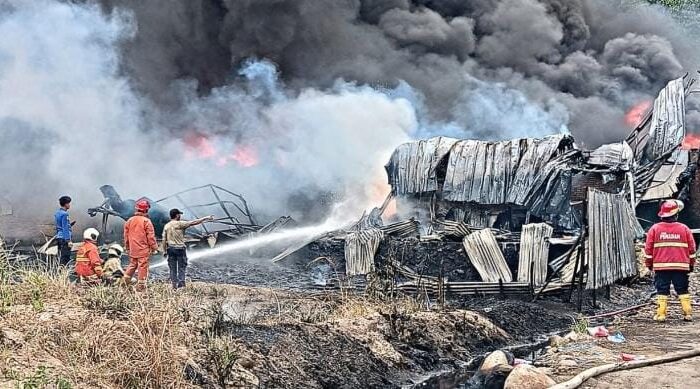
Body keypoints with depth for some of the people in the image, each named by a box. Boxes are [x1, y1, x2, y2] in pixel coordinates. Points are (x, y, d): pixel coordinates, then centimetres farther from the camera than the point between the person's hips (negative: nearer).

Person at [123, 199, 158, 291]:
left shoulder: (130, 220, 6)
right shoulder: (146, 221, -12)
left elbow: (126, 235, 12)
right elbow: (151, 236, -11)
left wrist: (127, 247, 23)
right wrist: (154, 248, -1)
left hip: (133, 249, 5)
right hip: (143, 249, -5)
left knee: (132, 264, 20)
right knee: (143, 266, 1)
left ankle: (126, 279, 12)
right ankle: (141, 286, 3)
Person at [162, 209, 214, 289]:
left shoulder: (166, 226, 5)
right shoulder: (180, 224, -9)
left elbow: (164, 240, 4)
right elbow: (193, 223, -10)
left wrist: (164, 251, 10)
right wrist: (206, 219, -5)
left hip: (170, 248, 4)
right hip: (180, 248, -4)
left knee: (172, 268, 9)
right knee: (181, 267, 3)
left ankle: (174, 284, 10)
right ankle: (181, 284, -1)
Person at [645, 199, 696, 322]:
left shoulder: (655, 229, -2)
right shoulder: (684, 229, 0)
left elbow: (648, 248, 1)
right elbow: (692, 249, 5)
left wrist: (649, 263, 13)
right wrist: (691, 264, 16)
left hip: (660, 266, 0)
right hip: (681, 266, 1)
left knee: (662, 291, 3)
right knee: (683, 290, 8)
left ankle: (661, 315, -1)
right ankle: (688, 314, 4)